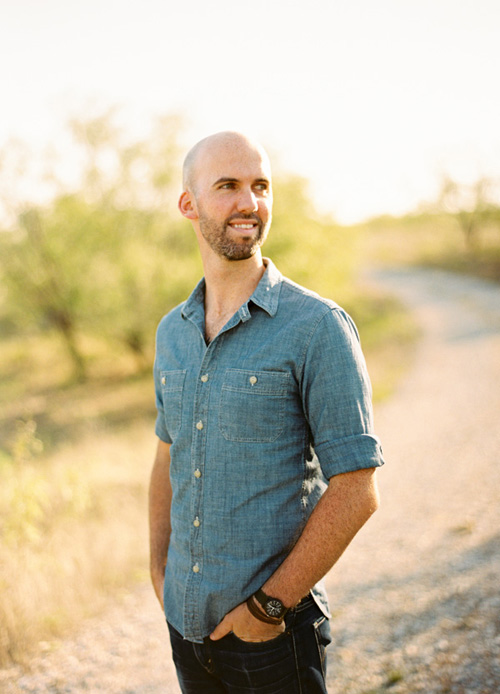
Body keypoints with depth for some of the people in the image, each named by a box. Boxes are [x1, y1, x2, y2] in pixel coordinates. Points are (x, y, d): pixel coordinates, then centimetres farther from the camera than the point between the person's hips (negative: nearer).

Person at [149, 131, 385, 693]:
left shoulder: (319, 328, -14)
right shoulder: (173, 332, 5)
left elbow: (356, 492, -15)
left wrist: (268, 605, -15)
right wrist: (160, 572, 9)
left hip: (276, 629, -5)